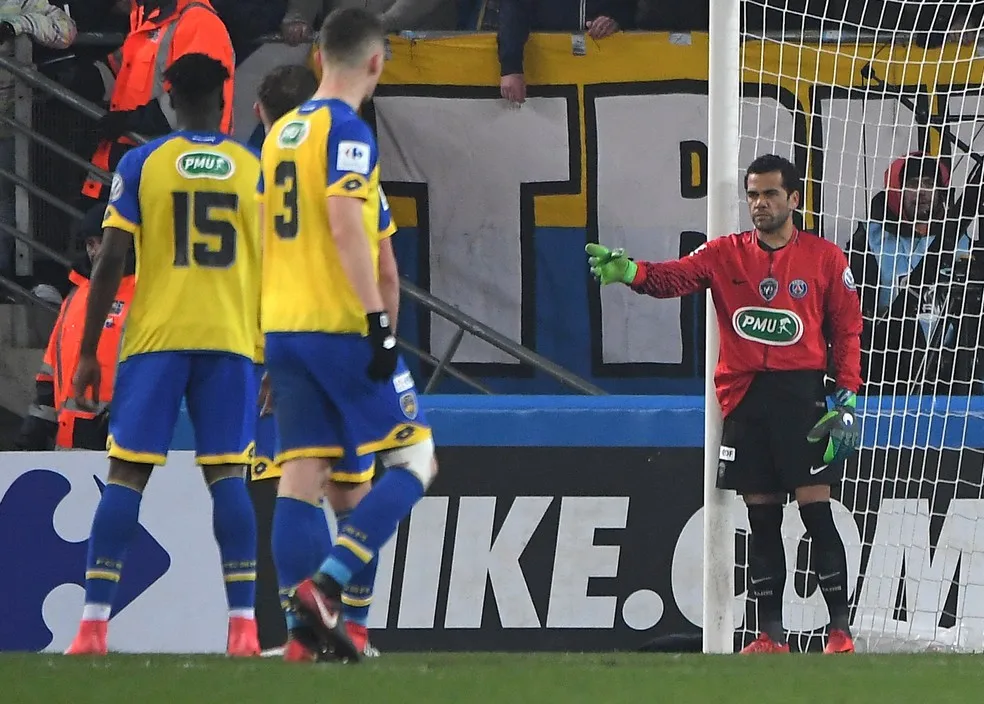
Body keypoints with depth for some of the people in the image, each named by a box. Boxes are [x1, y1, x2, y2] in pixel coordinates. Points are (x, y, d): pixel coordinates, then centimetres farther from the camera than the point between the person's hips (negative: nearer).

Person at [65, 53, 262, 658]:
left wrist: (88, 352, 2)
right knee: (228, 477, 1)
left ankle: (94, 623, -5)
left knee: (126, 476, 1)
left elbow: (111, 261, -3)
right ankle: (244, 625, -9)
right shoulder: (257, 170, 6)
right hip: (230, 342, 1)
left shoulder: (141, 165, 1)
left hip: (154, 341, -1)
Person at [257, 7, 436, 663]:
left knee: (301, 475, 5)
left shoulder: (281, 133, 16)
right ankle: (325, 583, -14)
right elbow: (345, 223, -21)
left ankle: (304, 619, -3)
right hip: (342, 327, -8)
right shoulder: (348, 131, -9)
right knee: (414, 461, 0)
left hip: (282, 330, 8)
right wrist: (381, 319, -22)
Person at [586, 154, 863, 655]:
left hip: (802, 394, -3)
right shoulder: (725, 254, 9)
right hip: (744, 400, 3)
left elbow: (847, 331, 5)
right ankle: (770, 636, 11)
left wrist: (847, 399, -4)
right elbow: (676, 277, -8)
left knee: (816, 510, -8)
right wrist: (631, 272, -29)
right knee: (761, 519, 7)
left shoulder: (825, 258, 4)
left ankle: (840, 629, -4)